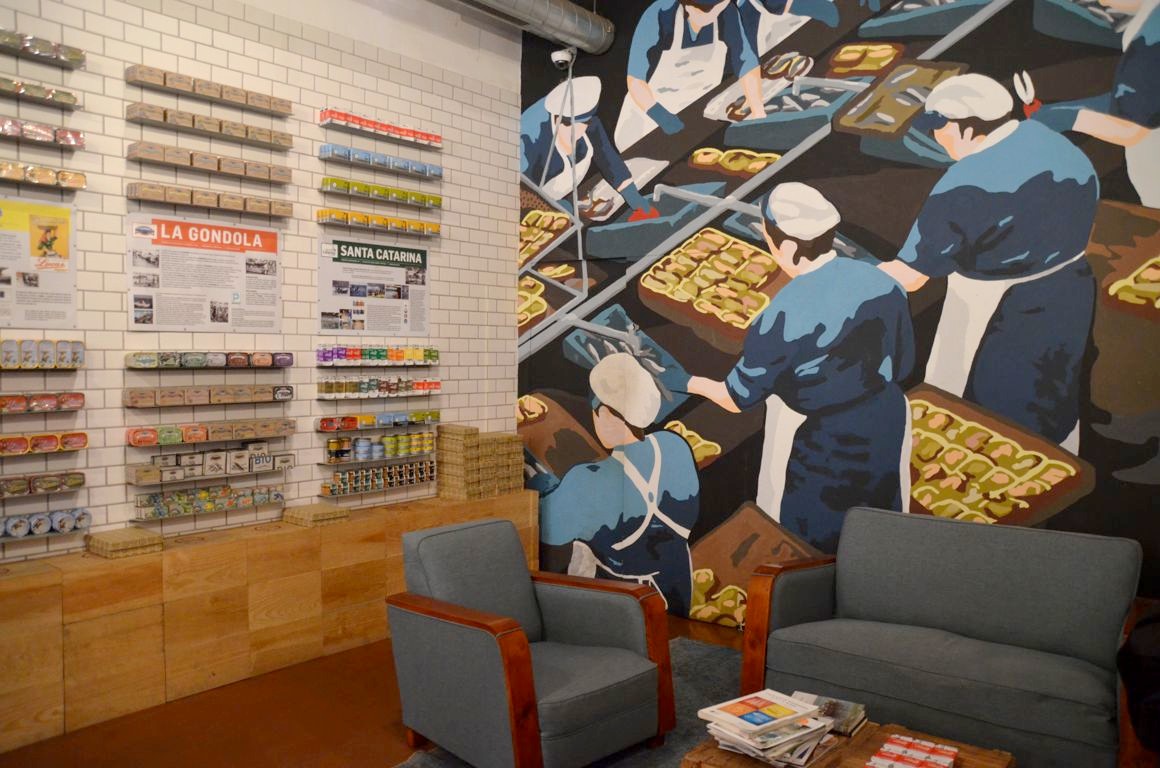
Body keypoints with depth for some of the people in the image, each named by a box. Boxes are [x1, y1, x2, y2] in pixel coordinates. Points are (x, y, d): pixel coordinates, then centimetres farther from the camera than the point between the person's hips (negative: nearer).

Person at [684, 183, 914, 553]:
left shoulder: (782, 318, -28)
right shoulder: (884, 283, -11)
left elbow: (737, 398, -15)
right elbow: (903, 365, 2)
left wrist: (692, 383, 3)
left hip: (817, 450, -5)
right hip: (887, 429, 6)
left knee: (801, 550, 19)